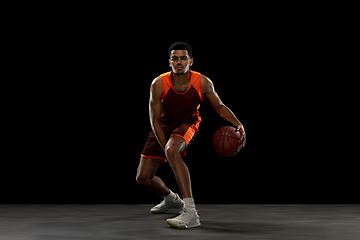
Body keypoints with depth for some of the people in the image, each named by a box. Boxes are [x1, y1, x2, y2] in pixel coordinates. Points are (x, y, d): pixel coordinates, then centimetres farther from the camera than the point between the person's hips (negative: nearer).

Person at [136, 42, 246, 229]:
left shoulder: (203, 82, -22)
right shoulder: (159, 84, -25)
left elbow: (219, 107, -6)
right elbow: (155, 120, -17)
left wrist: (238, 124, -22)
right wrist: (165, 148, -24)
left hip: (186, 124, -2)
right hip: (162, 128, 3)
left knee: (172, 151, -38)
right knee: (143, 177, 0)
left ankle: (190, 212, -40)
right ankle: (171, 199, 36)